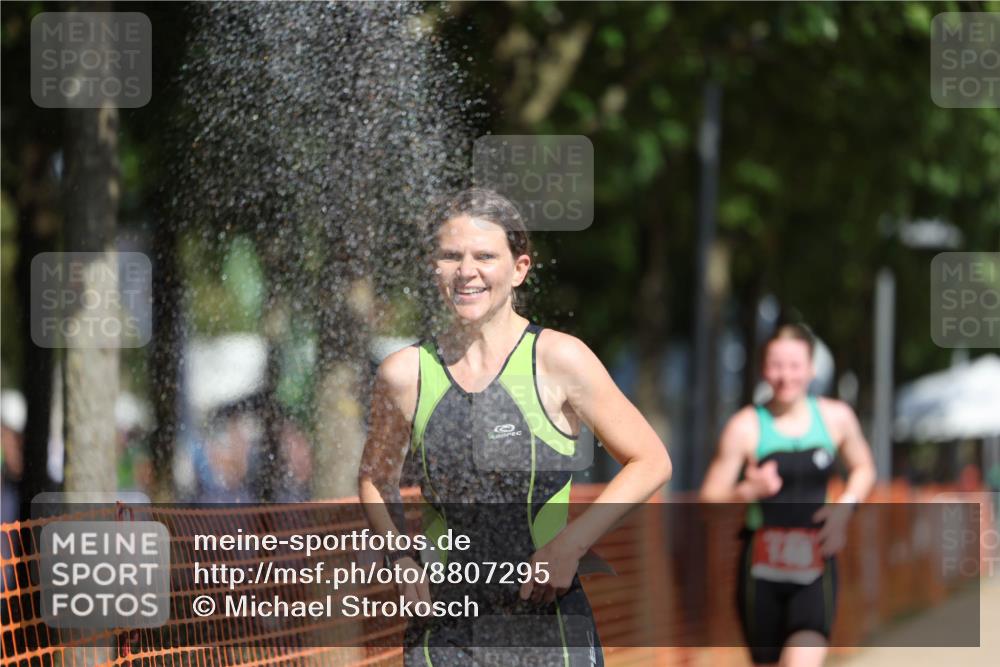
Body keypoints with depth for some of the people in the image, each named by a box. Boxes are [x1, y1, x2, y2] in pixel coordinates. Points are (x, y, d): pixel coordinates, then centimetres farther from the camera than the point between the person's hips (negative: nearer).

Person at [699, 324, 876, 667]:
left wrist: (846, 505, 1)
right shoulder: (745, 427, -5)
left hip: (815, 565, 0)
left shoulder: (836, 417, 3)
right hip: (762, 568, 0)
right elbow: (710, 498, -5)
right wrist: (748, 491, -25)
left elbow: (863, 468, 21)